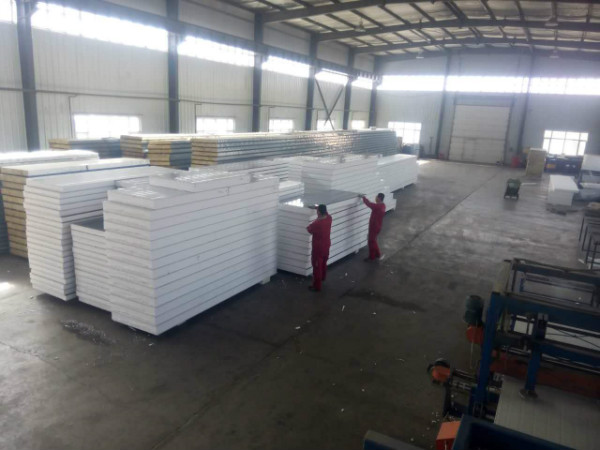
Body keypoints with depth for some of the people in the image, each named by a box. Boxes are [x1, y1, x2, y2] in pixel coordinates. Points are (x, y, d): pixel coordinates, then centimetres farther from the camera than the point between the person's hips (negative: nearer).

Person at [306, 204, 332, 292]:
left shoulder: (316, 224, -30)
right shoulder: (329, 218, -10)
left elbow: (308, 229, -10)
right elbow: (325, 212, 15)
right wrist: (318, 207, 9)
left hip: (318, 248, -7)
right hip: (326, 245, 7)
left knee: (317, 266, 5)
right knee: (324, 263, 28)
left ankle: (316, 286, 14)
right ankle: (323, 277, 51)